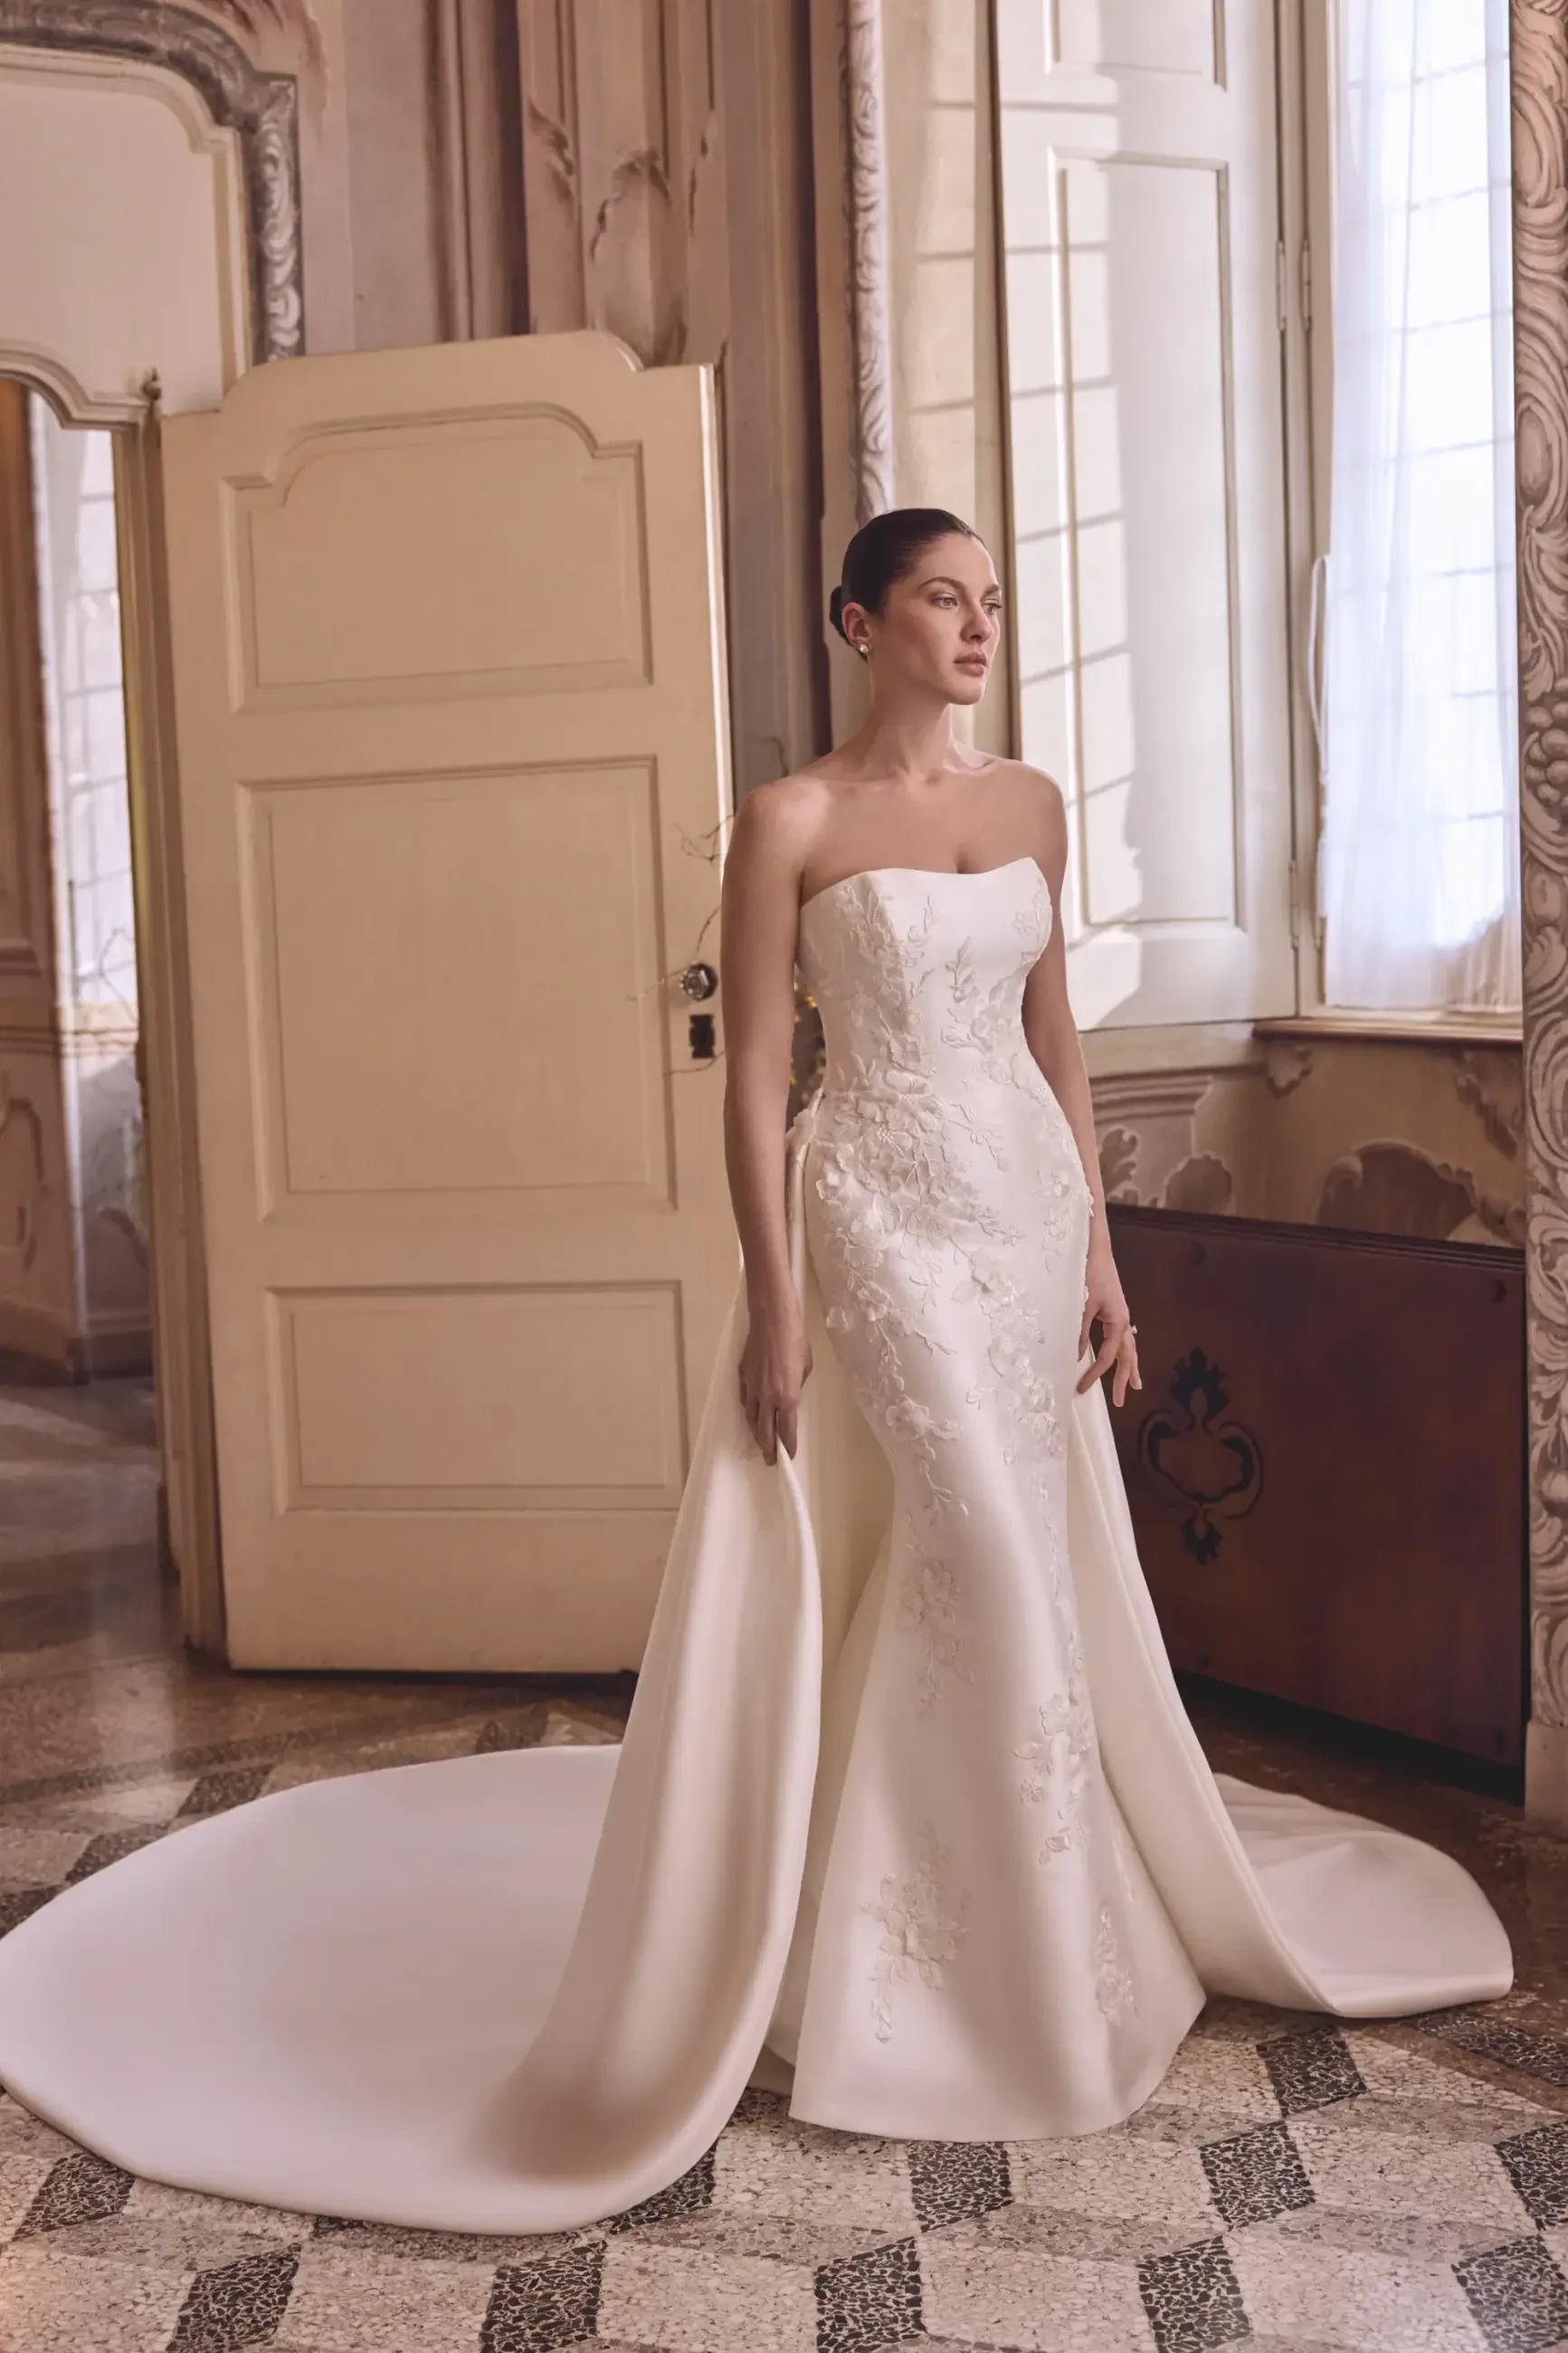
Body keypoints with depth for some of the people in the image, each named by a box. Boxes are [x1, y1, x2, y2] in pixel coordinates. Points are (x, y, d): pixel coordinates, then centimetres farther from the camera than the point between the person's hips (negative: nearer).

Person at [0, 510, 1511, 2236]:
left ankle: (1017, 1923, 31)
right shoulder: (793, 823, -7)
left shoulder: (1029, 804, 9)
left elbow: (1055, 1038, 13)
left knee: (1023, 1565, 11)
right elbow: (755, 1073, -8)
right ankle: (1010, 1971, 12)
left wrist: (1098, 1249, 10)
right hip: (884, 1211, -6)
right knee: (985, 1560, -6)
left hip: (1028, 1204, 6)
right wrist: (772, 1294, -13)